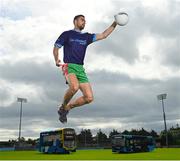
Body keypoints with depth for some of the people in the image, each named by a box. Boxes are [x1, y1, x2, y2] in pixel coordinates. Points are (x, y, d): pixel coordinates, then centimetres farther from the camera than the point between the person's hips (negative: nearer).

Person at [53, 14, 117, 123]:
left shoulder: (86, 37, 21)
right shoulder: (67, 34, 10)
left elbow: (103, 35, 17)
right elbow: (56, 48, 10)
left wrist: (114, 24, 8)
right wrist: (57, 60, -8)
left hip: (81, 69, 5)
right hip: (69, 66, -5)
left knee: (89, 98, -7)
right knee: (74, 87, -36)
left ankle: (68, 107, 14)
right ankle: (63, 106, -8)